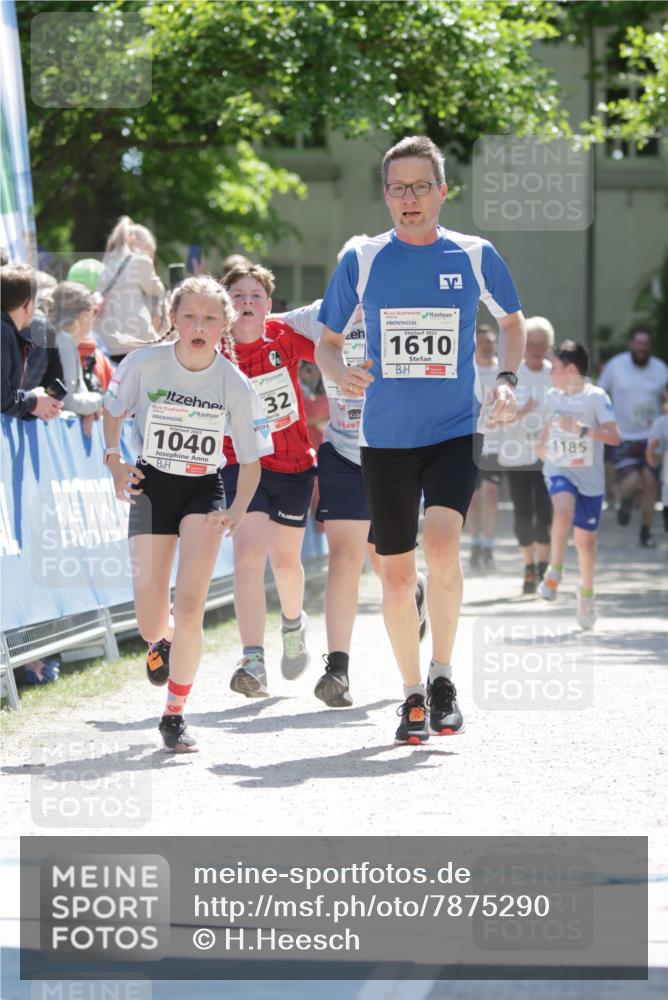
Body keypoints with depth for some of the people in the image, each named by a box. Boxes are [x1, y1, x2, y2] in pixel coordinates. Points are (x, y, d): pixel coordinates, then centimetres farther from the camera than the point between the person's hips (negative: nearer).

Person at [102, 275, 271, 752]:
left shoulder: (236, 385, -11)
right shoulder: (144, 364, -12)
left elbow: (252, 460, -3)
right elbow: (112, 411, 8)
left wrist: (237, 512, -17)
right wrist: (115, 462, -7)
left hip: (204, 491, -1)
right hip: (151, 486, 1)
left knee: (190, 605, -18)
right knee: (151, 626, -2)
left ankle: (175, 716, -4)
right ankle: (164, 640, 39)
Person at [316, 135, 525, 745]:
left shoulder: (475, 256, 0)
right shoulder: (362, 261, 1)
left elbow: (512, 320, 17)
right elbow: (327, 341, 10)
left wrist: (506, 380, 0)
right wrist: (340, 374, -12)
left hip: (455, 432, -2)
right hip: (386, 438, 2)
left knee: (441, 545, -24)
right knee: (396, 573, 4)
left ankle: (442, 674, -6)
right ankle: (413, 694, 22)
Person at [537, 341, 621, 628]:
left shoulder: (596, 397, -11)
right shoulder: (554, 396, 5)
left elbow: (615, 436, -20)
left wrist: (582, 430, -30)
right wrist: (543, 445, 16)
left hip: (590, 477, -2)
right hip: (559, 471, 2)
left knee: (586, 540, 6)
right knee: (563, 510, -31)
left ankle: (586, 594, 29)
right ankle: (554, 572, -16)